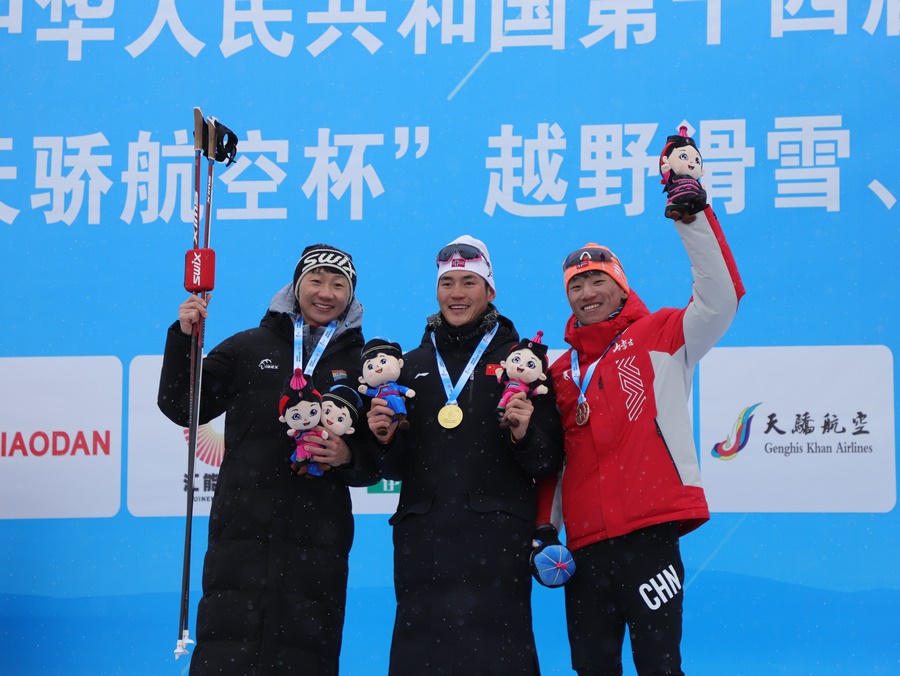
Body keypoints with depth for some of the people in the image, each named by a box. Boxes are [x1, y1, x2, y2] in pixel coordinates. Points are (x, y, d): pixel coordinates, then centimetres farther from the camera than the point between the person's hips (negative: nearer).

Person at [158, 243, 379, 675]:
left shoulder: (363, 362, 10)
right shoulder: (249, 348, 9)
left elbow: (378, 460, 12)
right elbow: (182, 409, 7)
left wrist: (349, 457, -10)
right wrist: (184, 338, -4)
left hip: (318, 542, 1)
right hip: (242, 536, -1)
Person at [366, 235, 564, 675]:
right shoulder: (412, 366, 15)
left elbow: (550, 463, 3)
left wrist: (524, 435, -17)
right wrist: (385, 438, -1)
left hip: (497, 542, -3)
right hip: (422, 541, 3)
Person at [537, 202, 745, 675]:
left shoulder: (658, 337, 3)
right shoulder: (561, 373, 17)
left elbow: (720, 298, -13)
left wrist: (692, 214, -19)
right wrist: (545, 528, 11)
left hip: (649, 536, -5)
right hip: (586, 548, 5)